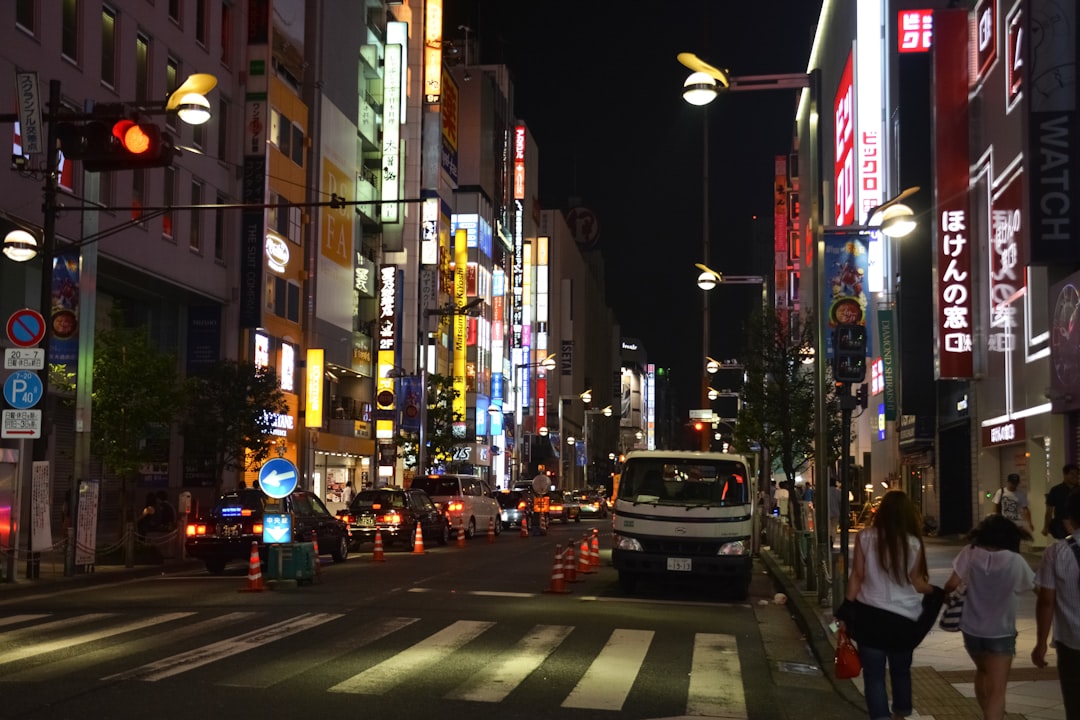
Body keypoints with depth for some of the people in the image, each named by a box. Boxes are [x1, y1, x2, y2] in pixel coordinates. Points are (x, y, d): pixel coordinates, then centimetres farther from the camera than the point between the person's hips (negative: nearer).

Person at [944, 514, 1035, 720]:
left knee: (982, 672, 30)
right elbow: (1034, 587, 2)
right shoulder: (1015, 561, -12)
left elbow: (952, 584, -11)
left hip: (972, 629, 4)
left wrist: (945, 592, 11)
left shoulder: (970, 554, -8)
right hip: (1000, 632, -4)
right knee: (997, 690, -4)